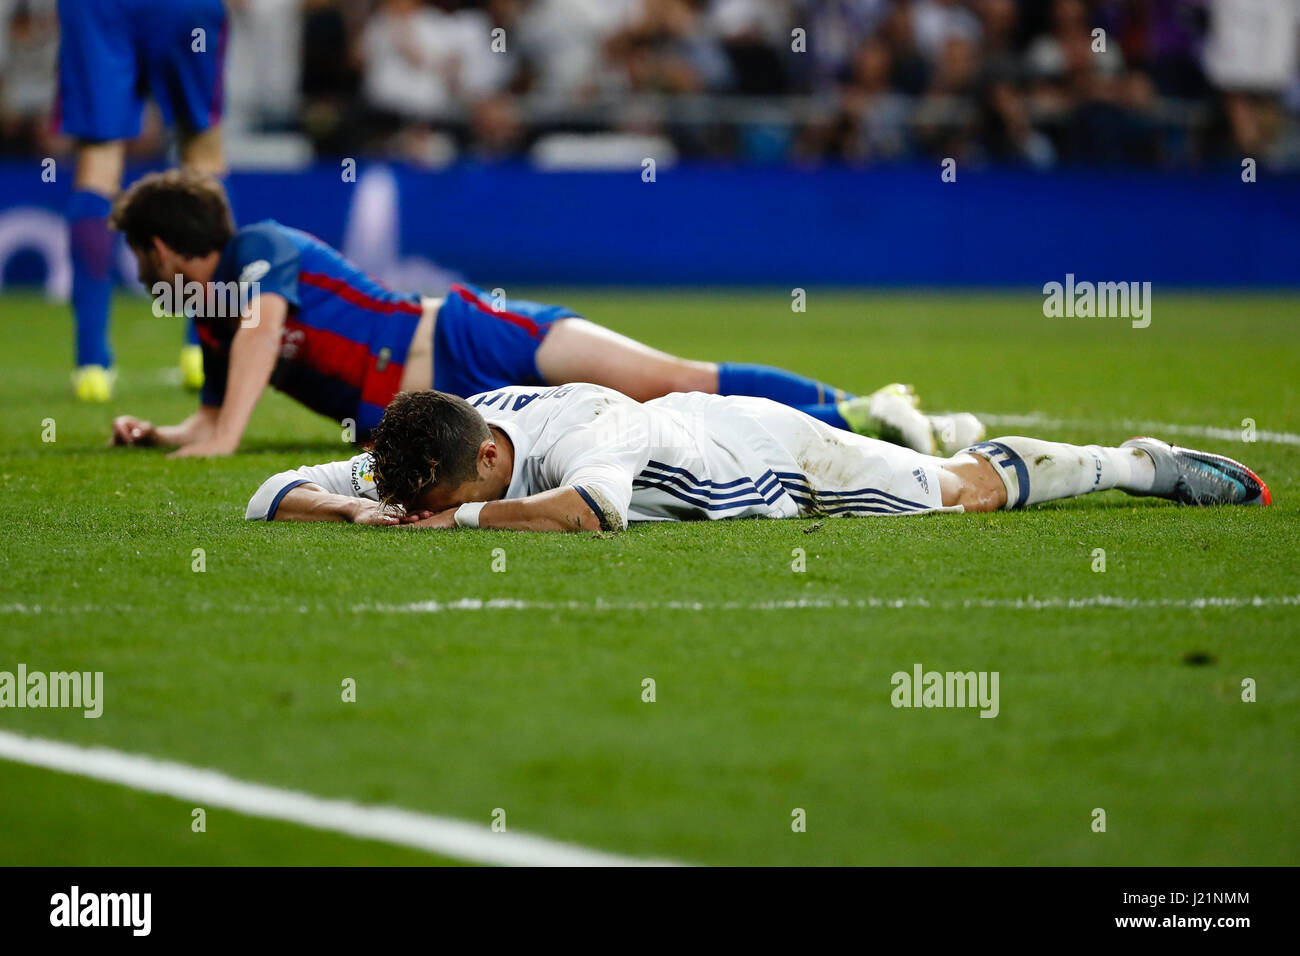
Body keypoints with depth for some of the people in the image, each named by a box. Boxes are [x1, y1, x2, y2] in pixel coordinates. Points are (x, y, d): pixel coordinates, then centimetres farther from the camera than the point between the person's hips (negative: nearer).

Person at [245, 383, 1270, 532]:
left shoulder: (583, 432, -45)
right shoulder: (429, 457, -26)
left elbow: (594, 507, -66)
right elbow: (274, 497, -23)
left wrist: (463, 517, -56)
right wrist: (369, 510, -43)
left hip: (772, 455, -6)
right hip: (692, 434, 6)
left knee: (967, 490, 16)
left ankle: (1137, 461, 35)